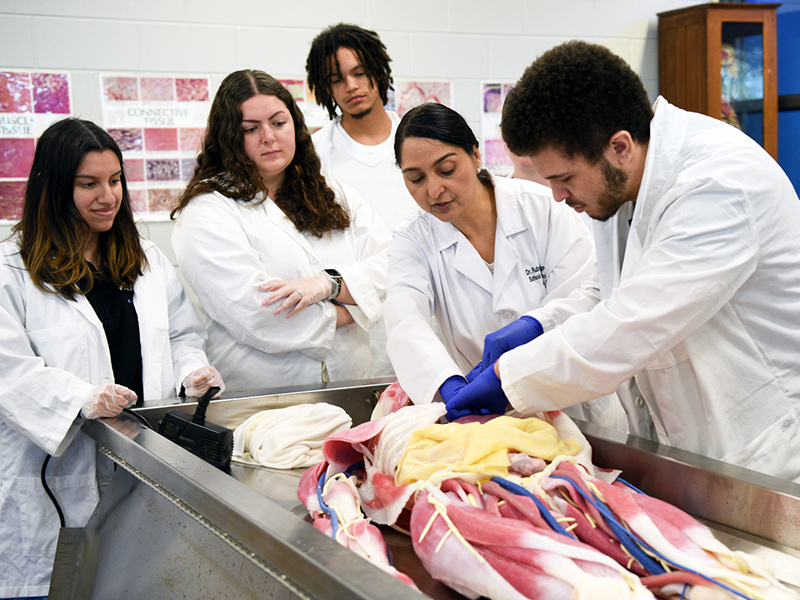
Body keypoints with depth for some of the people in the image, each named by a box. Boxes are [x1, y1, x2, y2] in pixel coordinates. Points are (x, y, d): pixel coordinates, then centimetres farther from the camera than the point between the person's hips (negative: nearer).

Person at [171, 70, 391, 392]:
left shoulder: (337, 197, 17)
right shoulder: (208, 211, -2)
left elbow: (390, 266, 5)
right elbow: (253, 314, -14)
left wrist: (329, 283, -13)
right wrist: (352, 309, -3)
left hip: (352, 386, 3)